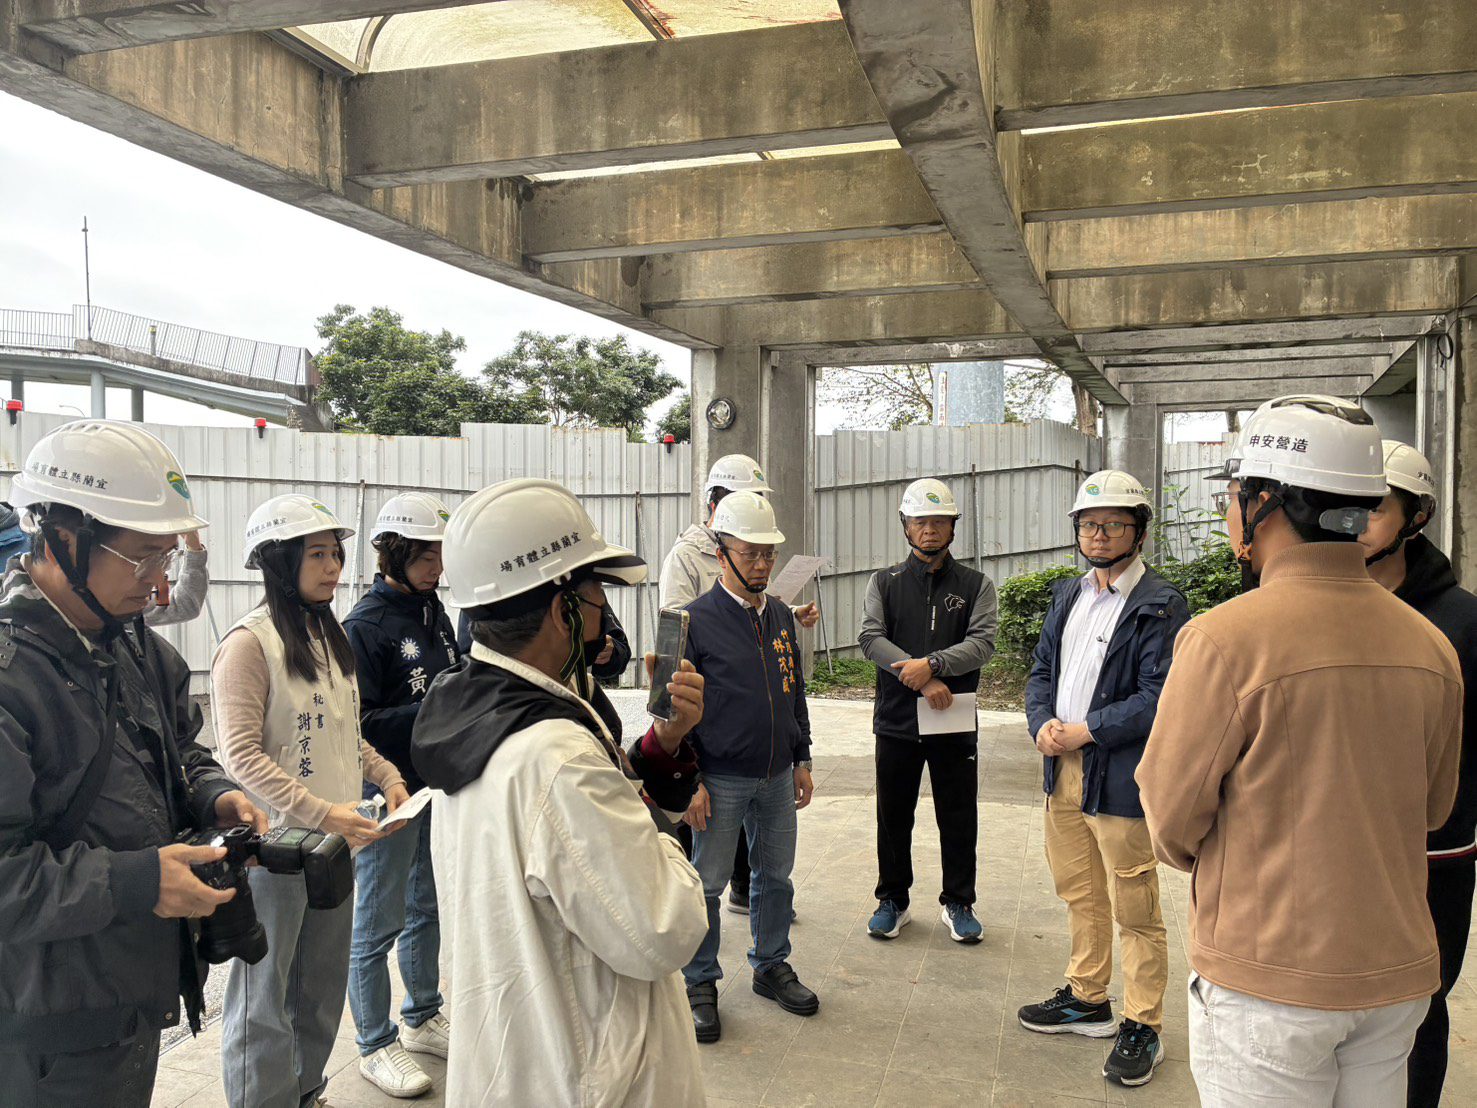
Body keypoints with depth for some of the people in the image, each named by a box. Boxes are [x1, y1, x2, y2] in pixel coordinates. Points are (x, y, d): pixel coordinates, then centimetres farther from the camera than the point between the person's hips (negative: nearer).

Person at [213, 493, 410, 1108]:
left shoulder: (331, 635, 10)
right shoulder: (249, 642, -15)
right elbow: (240, 754, -19)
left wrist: (386, 777, 3)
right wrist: (320, 812, -25)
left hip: (336, 840, 8)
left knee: (323, 985, 20)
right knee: (265, 994, 8)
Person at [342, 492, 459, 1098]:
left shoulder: (432, 610, 5)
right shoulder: (367, 624, -17)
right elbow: (359, 724, -19)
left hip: (439, 785, 8)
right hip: (391, 791, -8)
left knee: (427, 907, 20)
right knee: (379, 922, 7)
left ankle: (423, 1020, 38)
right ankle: (375, 1045, 23)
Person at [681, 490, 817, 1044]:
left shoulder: (781, 617, 9)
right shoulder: (697, 620, -10)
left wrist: (801, 760, 14)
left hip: (777, 778, 6)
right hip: (721, 780, -5)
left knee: (776, 876, 15)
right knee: (707, 885, 3)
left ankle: (772, 966, 33)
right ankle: (700, 985, 19)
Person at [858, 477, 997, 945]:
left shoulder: (976, 585, 4)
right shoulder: (885, 582, 5)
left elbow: (982, 642, -10)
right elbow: (870, 638, -9)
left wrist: (933, 663, -24)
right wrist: (924, 679, -19)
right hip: (897, 720, 1)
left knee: (958, 819, 8)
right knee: (893, 818, 10)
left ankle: (958, 903, 25)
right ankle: (893, 900, 26)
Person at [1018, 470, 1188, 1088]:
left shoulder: (1160, 606, -11)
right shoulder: (1067, 596, 13)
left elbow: (1158, 698, -17)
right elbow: (1041, 670, 14)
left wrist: (1085, 732, -17)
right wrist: (1043, 724, -4)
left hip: (1120, 778, -7)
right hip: (1062, 770, 7)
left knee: (1134, 909, 4)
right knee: (1079, 894, 20)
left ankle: (1142, 1028, 19)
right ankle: (1087, 999, 36)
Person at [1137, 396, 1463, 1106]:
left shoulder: (1224, 637, -20)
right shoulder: (1431, 646, -2)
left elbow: (1171, 823, -11)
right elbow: (1432, 810, 12)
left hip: (1270, 980, -6)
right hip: (1400, 976, 6)